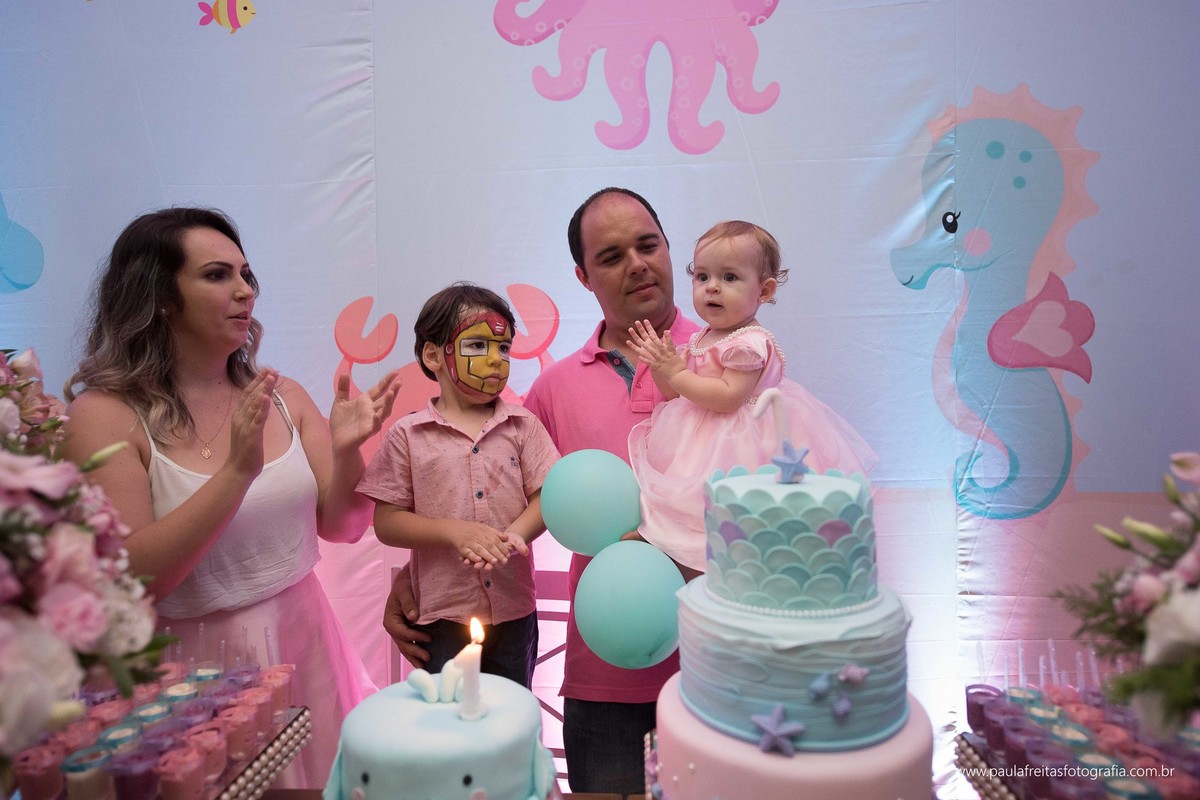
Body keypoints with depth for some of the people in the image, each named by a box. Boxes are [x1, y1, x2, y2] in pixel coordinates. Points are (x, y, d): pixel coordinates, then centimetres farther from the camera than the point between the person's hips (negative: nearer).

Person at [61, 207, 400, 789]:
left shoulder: (283, 397, -1)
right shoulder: (105, 415, -13)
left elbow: (341, 527, -1)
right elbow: (128, 581, -20)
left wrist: (346, 450, -19)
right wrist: (237, 471, -29)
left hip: (305, 644, 4)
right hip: (198, 667, -4)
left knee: (330, 781, 19)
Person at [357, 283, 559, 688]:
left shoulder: (522, 425, 0)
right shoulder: (408, 435, -5)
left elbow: (546, 496, -2)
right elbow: (386, 523, -6)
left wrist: (515, 533, -21)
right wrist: (454, 531, -19)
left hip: (514, 608, 2)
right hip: (444, 612, -2)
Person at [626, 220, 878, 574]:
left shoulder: (750, 343, -17)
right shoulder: (700, 339, 10)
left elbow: (729, 398, -25)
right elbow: (674, 393, 14)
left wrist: (677, 373, -20)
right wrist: (659, 364, -3)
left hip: (737, 448, -8)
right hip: (702, 445, 8)